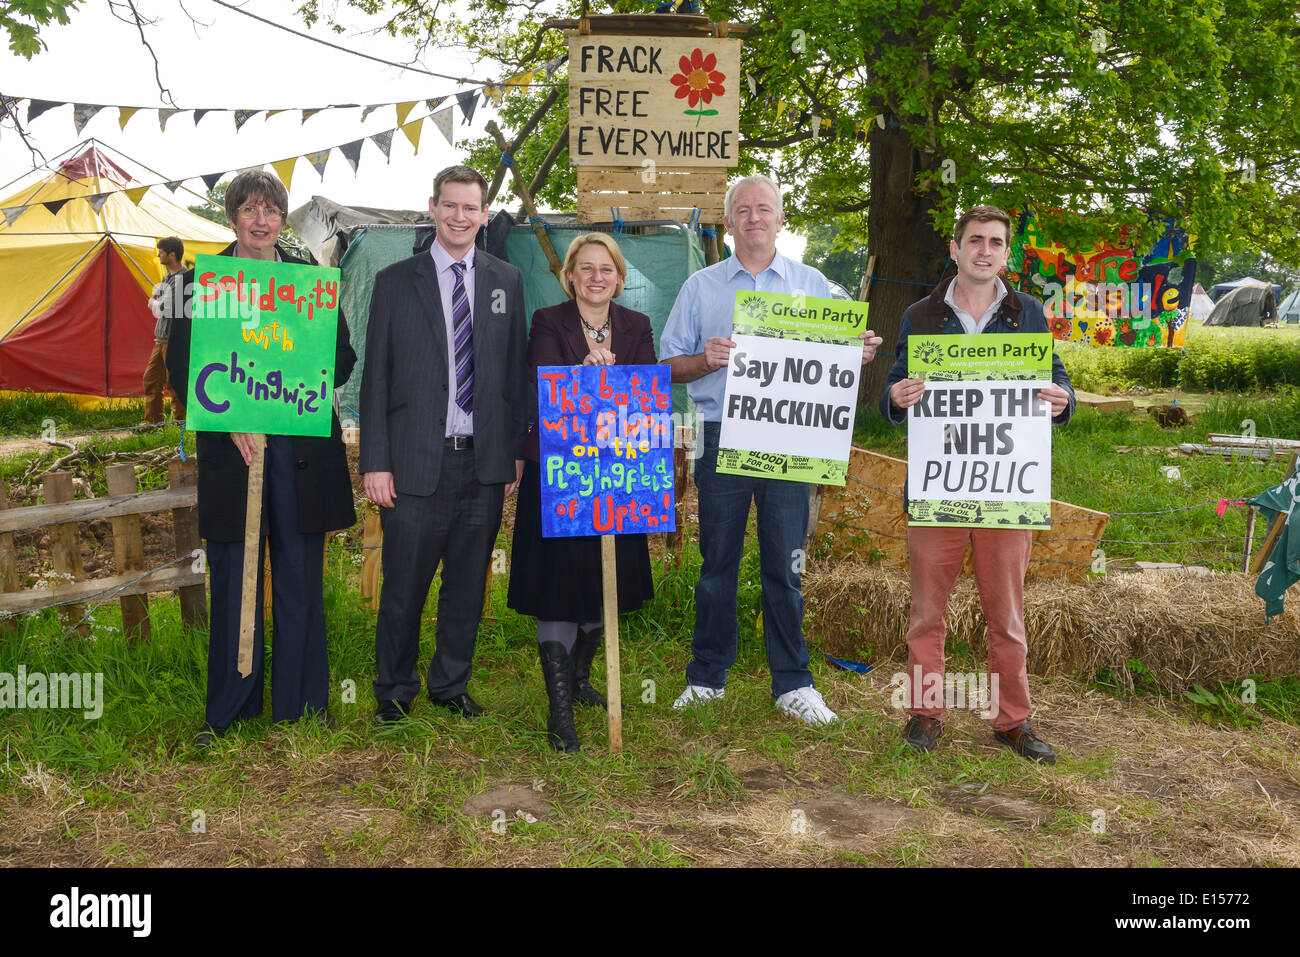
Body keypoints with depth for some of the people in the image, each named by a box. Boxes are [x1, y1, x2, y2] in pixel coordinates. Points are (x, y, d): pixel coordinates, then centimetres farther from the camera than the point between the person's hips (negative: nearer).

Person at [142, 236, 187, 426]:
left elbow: (163, 310, -21)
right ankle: (152, 420, 20)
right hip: (161, 339, 10)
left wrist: (154, 302, -1)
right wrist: (156, 300, -2)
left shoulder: (181, 280, -17)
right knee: (151, 379, 12)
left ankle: (180, 421, 6)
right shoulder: (168, 277, 16)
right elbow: (154, 302, 21)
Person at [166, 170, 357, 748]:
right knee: (233, 584, 4)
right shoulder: (199, 281, 7)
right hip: (230, 448, -1)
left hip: (302, 449, 1)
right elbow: (182, 368, 2)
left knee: (301, 582, 6)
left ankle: (301, 704, 18)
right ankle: (228, 711, 17)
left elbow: (342, 361, 7)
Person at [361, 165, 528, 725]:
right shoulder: (396, 281, 3)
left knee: (468, 584, 11)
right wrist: (375, 462, -5)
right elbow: (375, 378, 1)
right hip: (416, 463, -2)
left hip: (484, 465, 2)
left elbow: (518, 370, 10)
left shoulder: (507, 281, 10)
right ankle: (394, 692, 23)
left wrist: (516, 452, 5)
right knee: (404, 587, 4)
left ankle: (452, 685, 29)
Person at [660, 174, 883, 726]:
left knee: (785, 565, 2)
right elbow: (669, 366, 8)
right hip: (722, 438, 0)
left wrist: (860, 355, -12)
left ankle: (792, 683, 12)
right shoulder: (700, 287, 10)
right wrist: (705, 360, -12)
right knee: (717, 562, 6)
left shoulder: (813, 285, 11)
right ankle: (707, 677, 19)